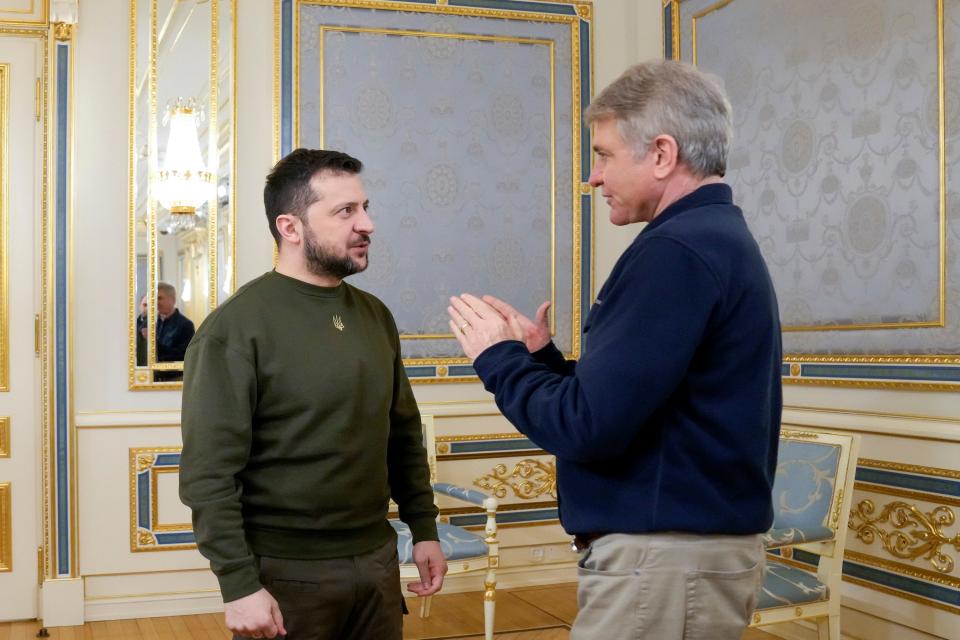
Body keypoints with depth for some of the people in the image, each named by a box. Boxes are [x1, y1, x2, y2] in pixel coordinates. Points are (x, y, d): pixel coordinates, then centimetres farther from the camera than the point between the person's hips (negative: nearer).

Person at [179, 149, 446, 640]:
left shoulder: (375, 317, 7)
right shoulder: (235, 328, -13)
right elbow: (209, 472, -16)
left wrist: (424, 529, 10)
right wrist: (239, 584, -19)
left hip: (376, 562, 6)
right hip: (285, 572, -6)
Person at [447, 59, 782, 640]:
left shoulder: (677, 250, -20)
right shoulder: (720, 237, 13)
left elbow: (588, 427, -22)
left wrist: (498, 358, -7)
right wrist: (537, 355, 8)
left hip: (665, 553, -10)